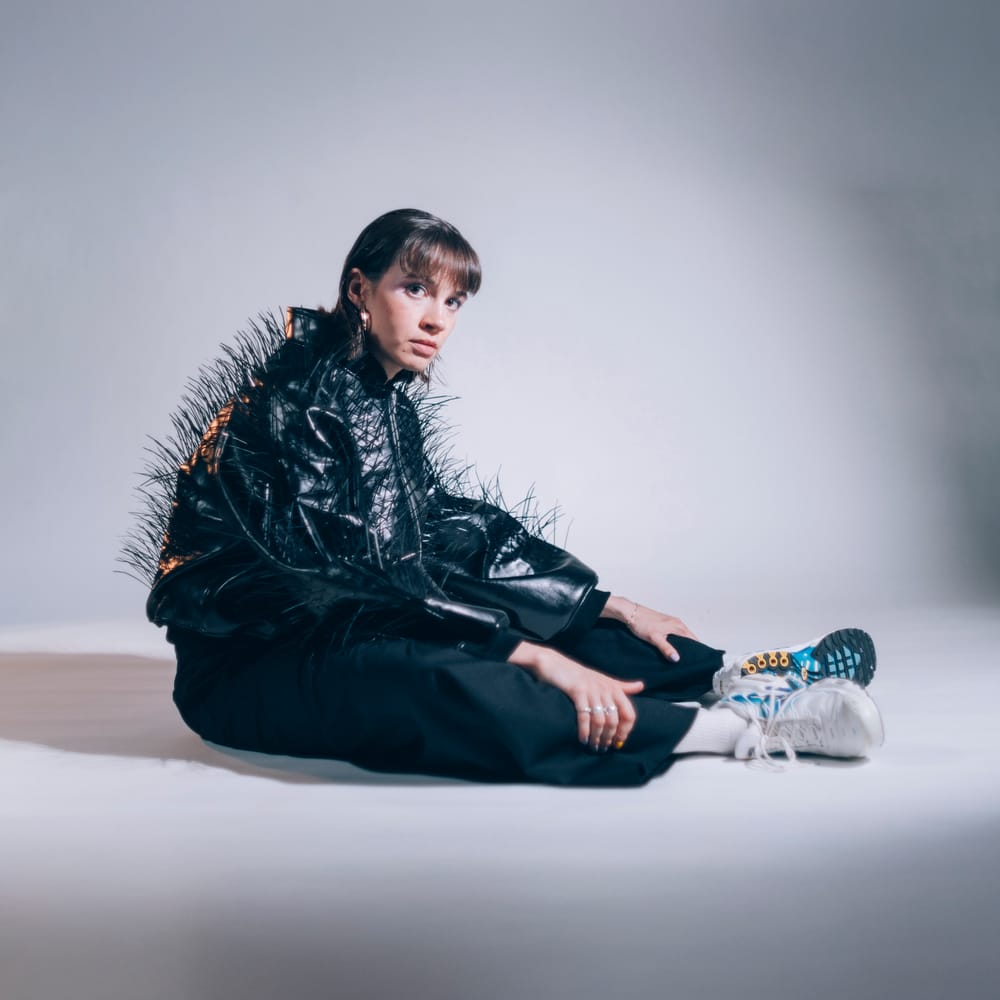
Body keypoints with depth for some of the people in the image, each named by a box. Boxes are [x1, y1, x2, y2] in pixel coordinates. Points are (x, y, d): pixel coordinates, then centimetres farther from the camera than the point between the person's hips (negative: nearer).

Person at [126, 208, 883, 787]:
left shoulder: (391, 395, 7)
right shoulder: (310, 395, -20)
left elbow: (463, 528, 10)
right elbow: (380, 574, -28)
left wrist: (613, 606, 6)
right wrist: (538, 659, -34)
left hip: (332, 631, 9)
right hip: (246, 664, -9)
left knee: (546, 630, 0)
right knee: (421, 682, -36)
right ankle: (729, 724, -40)